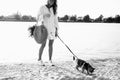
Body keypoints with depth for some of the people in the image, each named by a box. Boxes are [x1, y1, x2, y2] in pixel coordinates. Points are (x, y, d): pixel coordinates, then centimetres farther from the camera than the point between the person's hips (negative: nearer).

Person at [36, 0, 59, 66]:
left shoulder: (54, 9, 10)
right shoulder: (42, 8, -2)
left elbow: (55, 20, 13)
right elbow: (39, 18, -6)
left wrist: (56, 30, 9)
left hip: (52, 29, 4)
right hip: (44, 28, -4)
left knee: (51, 45, 3)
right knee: (43, 45, -6)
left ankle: (50, 60, 10)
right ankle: (39, 59, 10)